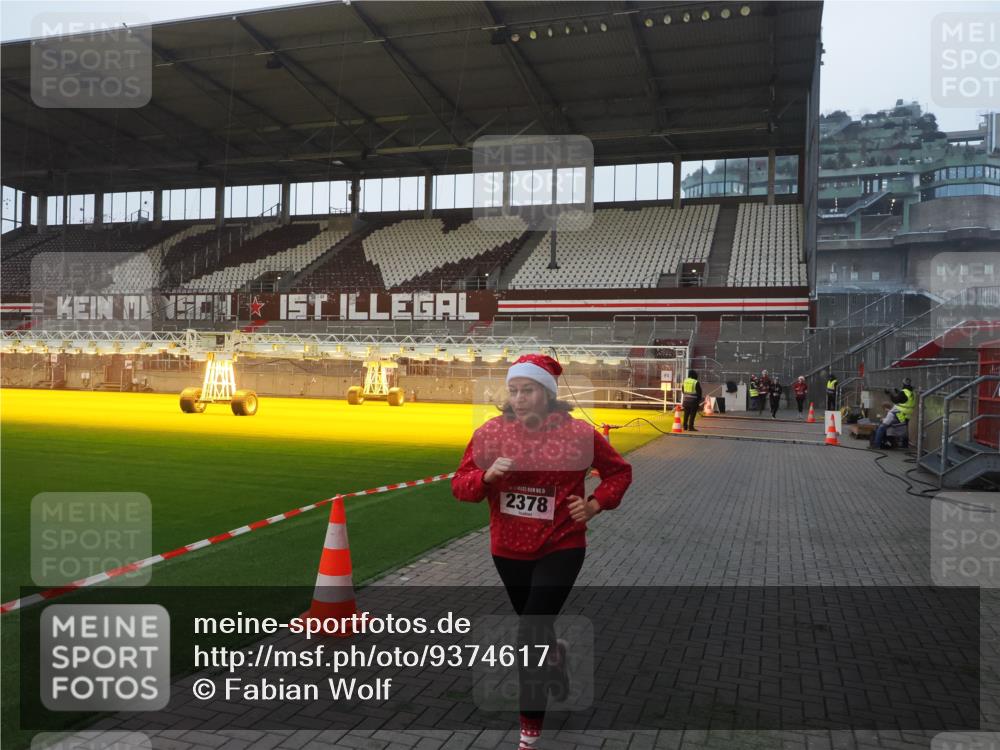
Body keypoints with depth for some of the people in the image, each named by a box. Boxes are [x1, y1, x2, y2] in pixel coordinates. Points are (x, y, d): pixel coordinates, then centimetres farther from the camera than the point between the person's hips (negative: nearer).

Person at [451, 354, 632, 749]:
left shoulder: (578, 433, -14)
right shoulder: (490, 432, -10)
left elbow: (619, 471, 3)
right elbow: (460, 485, -5)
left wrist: (595, 504, -11)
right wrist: (486, 476, -25)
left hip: (560, 548, -3)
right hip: (508, 550, 4)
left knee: (530, 635, -9)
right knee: (534, 628, 23)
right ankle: (555, 654, 59)